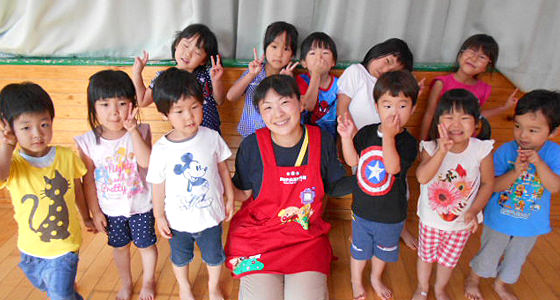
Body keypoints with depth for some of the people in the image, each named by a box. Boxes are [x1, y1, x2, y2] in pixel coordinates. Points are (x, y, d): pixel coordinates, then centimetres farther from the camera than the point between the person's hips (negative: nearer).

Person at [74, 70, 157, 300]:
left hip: (140, 204, -1)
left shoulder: (140, 132, -17)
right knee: (119, 246, 22)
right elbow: (89, 180, -5)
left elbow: (146, 162, -33)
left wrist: (133, 131, -38)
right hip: (110, 208, 2)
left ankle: (149, 281, 46)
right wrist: (95, 212, -1)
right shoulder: (87, 142, -14)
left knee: (146, 245, 17)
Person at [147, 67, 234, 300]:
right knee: (180, 258, 25)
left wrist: (230, 198, 5)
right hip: (178, 220, 0)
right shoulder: (161, 149, -19)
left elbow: (222, 169, -2)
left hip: (211, 215, 1)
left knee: (214, 256, 22)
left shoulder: (212, 138, -16)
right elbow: (158, 185, -8)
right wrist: (159, 215, -1)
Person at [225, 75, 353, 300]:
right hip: (259, 236, -1)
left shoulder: (322, 141, -6)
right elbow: (243, 192, 1)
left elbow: (333, 186, 5)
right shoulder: (252, 146, -10)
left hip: (307, 237, 1)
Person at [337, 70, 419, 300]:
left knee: (383, 251, 26)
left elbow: (393, 167, -34)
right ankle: (356, 282, 49)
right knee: (359, 249, 21)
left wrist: (389, 136, -39)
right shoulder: (366, 133, -10)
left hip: (391, 215, -1)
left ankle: (376, 278, 55)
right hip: (362, 209, 1)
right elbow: (352, 161, -4)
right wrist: (346, 137, -19)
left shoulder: (408, 143, -20)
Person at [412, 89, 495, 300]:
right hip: (431, 218, -1)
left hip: (462, 221, 1)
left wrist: (474, 210, -18)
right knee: (425, 256, 22)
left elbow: (487, 183, -9)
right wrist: (442, 151, -47)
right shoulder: (431, 148, -22)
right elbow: (422, 178, -37)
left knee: (449, 259, 24)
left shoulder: (482, 150, -20)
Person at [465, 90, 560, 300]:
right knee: (488, 255, 20)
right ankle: (473, 279, 49)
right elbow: (493, 186, -22)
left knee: (516, 259, 26)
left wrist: (539, 162, -37)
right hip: (499, 219, -2)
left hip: (531, 223, 2)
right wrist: (515, 172, -38)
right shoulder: (506, 151, -22)